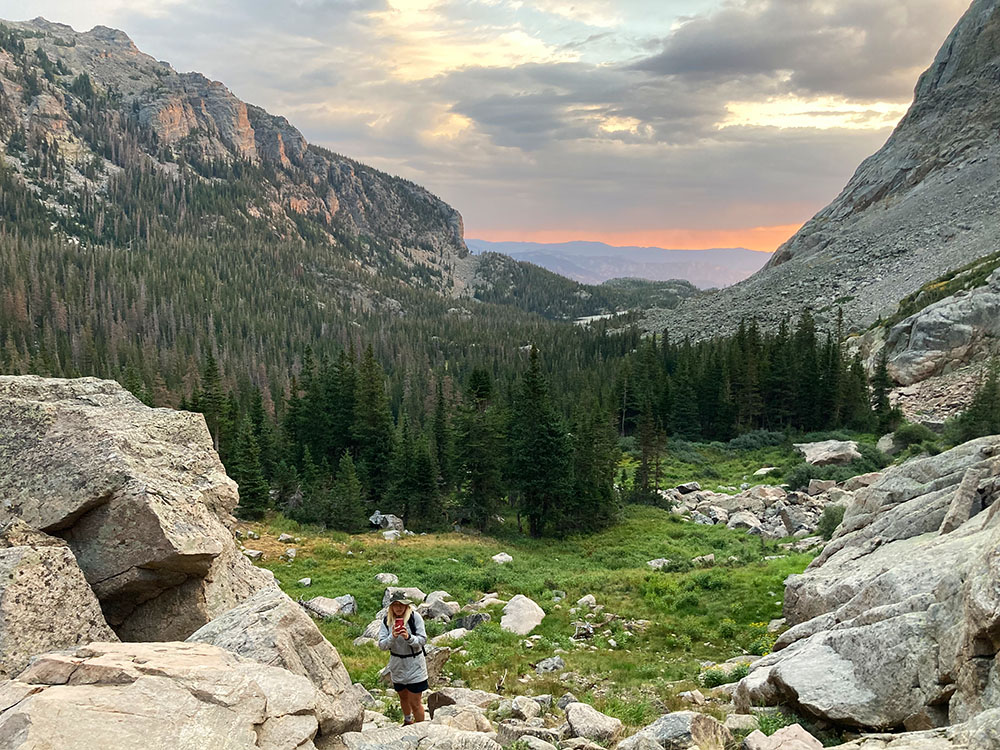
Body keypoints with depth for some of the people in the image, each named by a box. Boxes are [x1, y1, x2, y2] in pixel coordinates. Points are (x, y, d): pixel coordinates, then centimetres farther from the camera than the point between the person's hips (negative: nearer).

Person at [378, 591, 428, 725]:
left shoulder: (414, 616, -16)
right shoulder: (387, 620, -8)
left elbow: (423, 640, -16)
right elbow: (381, 645, -11)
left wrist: (409, 637, -34)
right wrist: (393, 637, -30)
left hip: (414, 664, -4)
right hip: (397, 665, 4)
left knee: (415, 703, -2)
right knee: (403, 697, 24)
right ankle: (408, 721, 50)